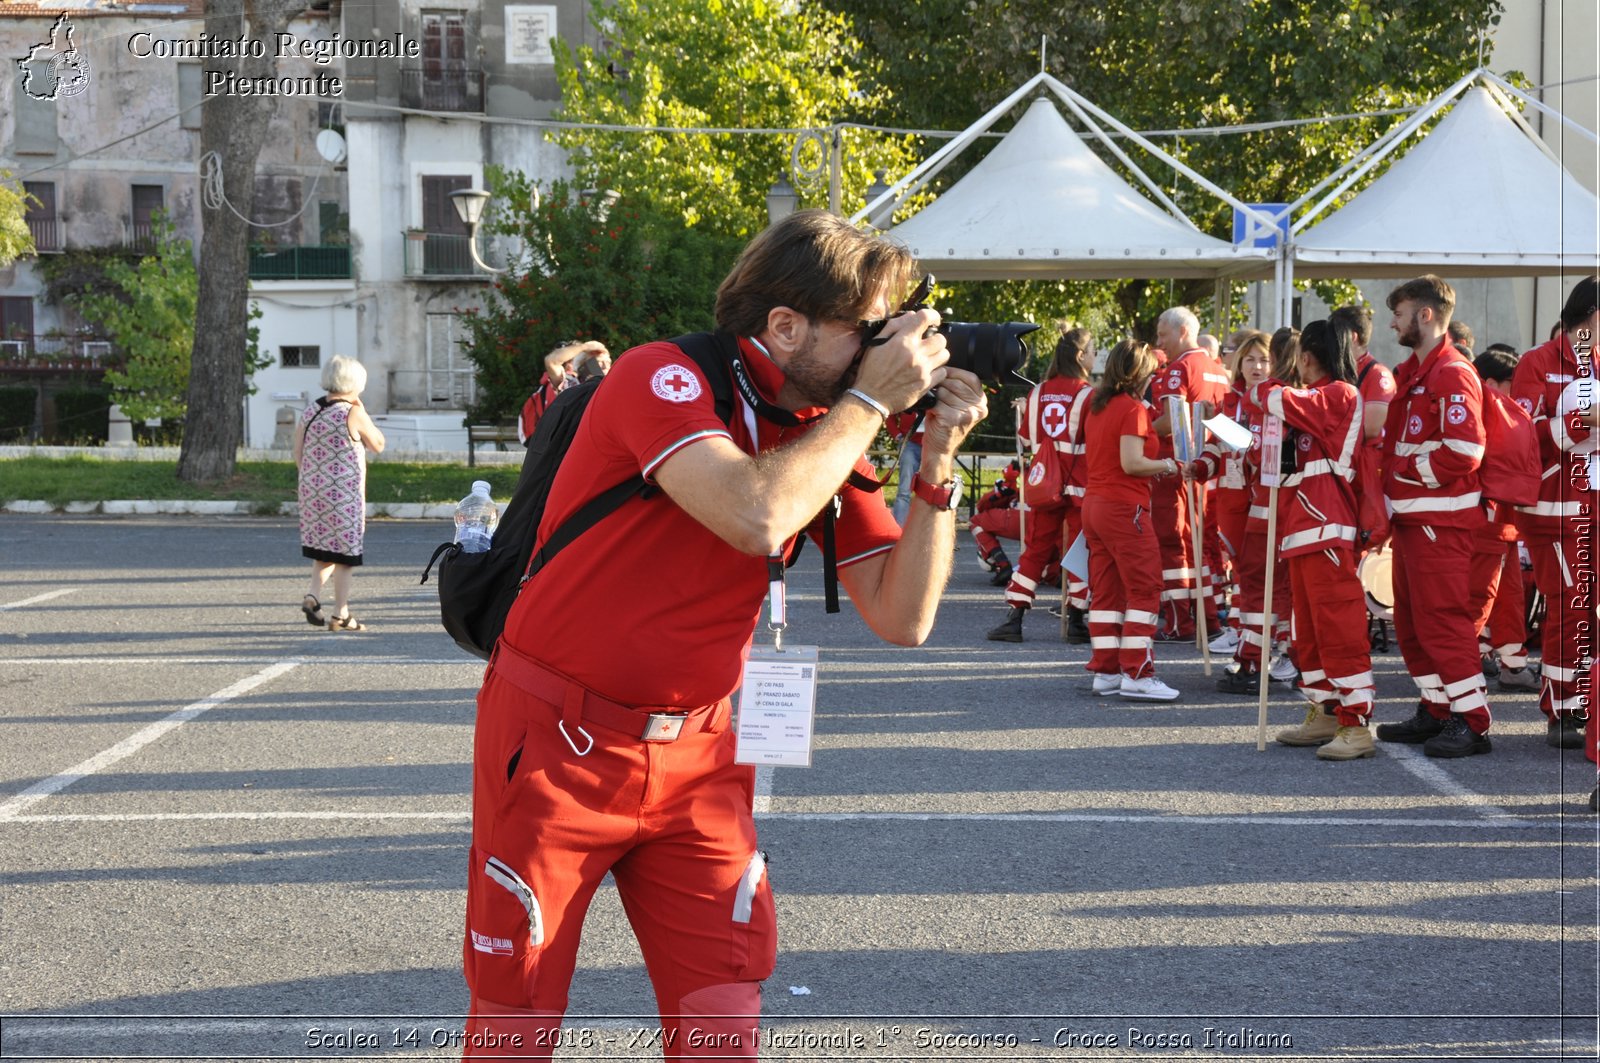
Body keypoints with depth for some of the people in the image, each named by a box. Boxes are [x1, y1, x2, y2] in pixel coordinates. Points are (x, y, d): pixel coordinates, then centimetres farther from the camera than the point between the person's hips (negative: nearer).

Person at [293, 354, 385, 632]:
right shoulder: (353, 414, -12)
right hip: (346, 495, -5)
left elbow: (298, 455, 7)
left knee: (324, 550, 20)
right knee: (345, 553, 3)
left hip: (313, 493, 6)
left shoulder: (308, 412, 5)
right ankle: (340, 615, 4)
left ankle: (313, 596, 1)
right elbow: (378, 445, 0)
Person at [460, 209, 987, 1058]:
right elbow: (757, 516, -34)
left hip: (693, 756, 6)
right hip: (558, 745, -5)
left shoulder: (827, 436, 4)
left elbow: (901, 618, 1)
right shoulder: (663, 380, -16)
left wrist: (937, 462, -9)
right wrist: (871, 402, -22)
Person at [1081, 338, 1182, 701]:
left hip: (1094, 504, 9)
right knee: (1144, 590, -5)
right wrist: (1167, 466, -5)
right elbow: (1131, 463, -20)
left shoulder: (1098, 406, 14)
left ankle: (1106, 671, 11)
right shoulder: (1133, 408, -12)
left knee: (1106, 590, 10)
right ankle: (1137, 674, -9)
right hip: (1124, 508, -9)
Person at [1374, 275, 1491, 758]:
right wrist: (1382, 454, 7)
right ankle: (1435, 711, 22)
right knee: (1412, 622, 13)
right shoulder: (1411, 373, 17)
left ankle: (1472, 722, -4)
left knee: (1441, 620, -9)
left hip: (1440, 520, -10)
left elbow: (1463, 451, -22)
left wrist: (1405, 466, -14)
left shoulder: (1453, 375, -14)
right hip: (1410, 516, 10)